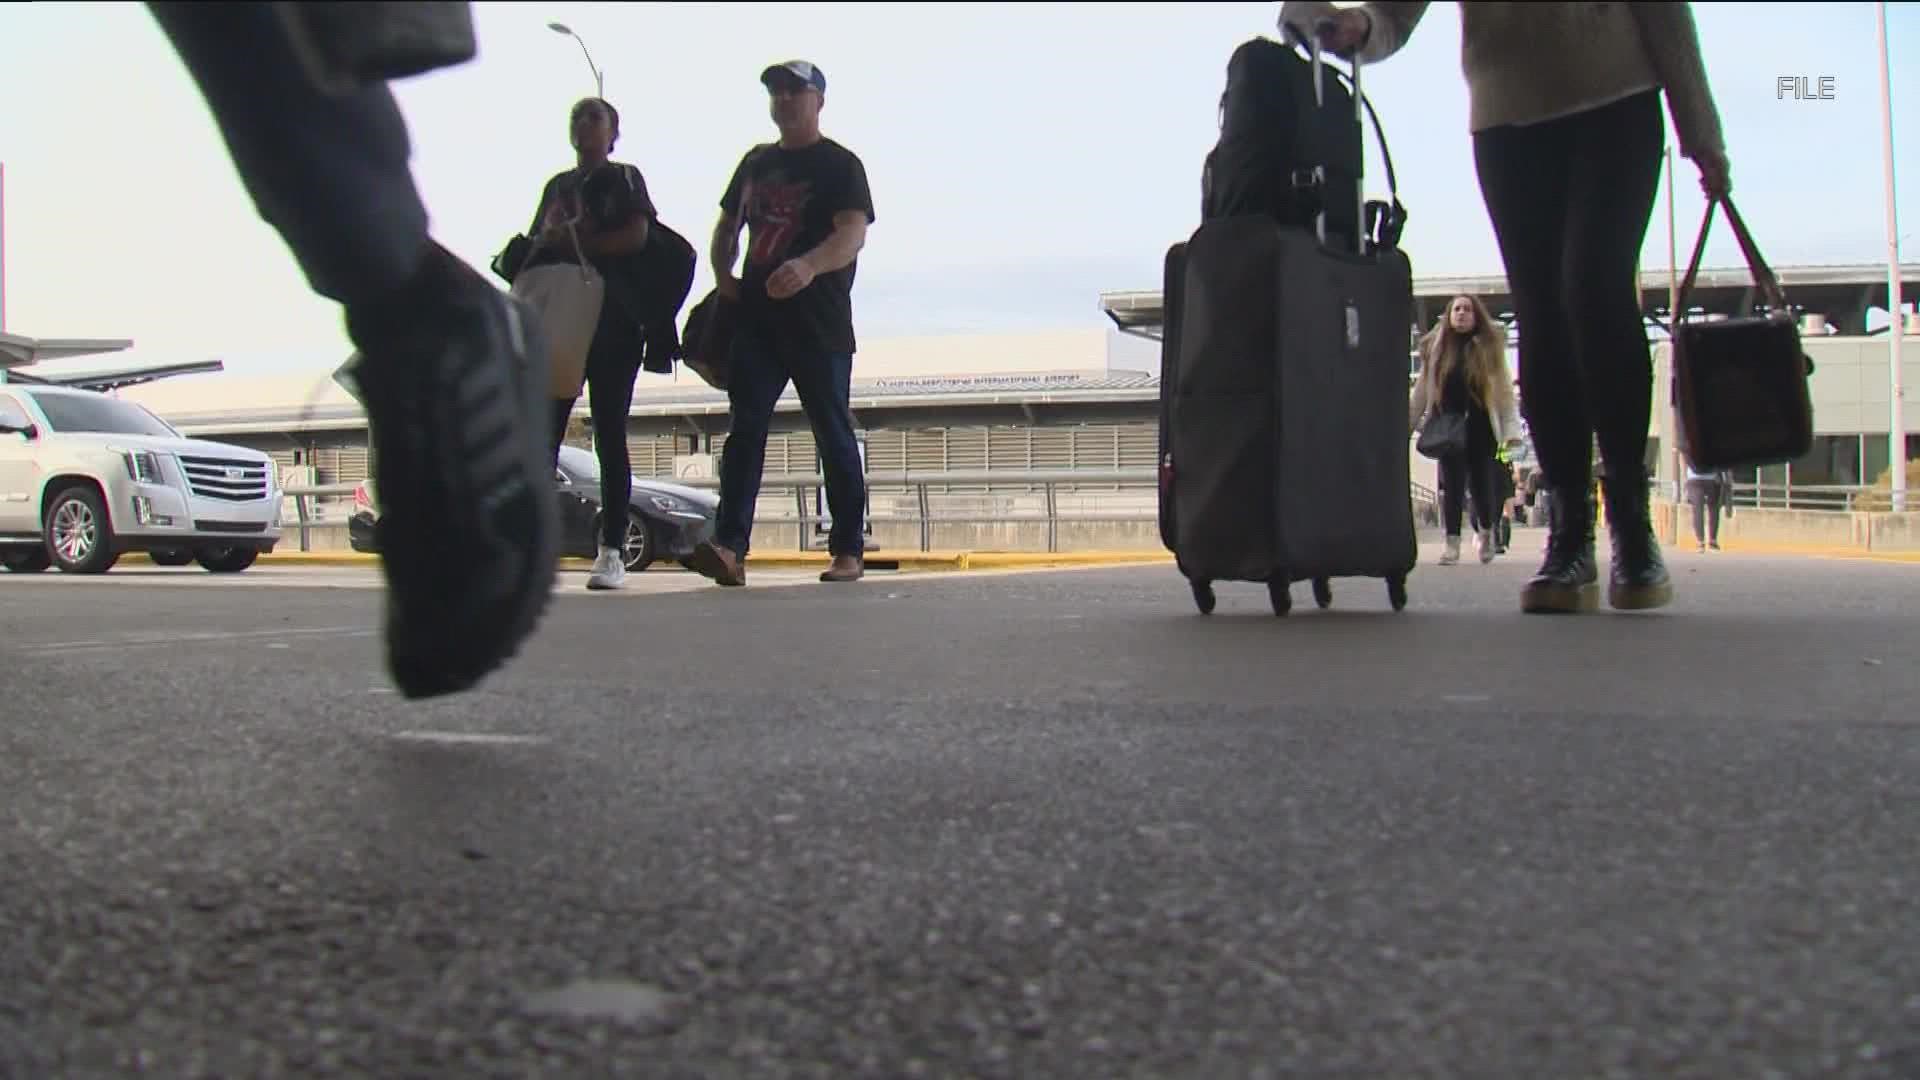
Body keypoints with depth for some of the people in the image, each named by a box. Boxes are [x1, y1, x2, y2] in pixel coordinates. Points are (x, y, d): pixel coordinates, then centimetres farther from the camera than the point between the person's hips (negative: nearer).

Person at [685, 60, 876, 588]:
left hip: (819, 324, -5)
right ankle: (729, 547, -16)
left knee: (834, 435, 2)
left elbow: (853, 233, -16)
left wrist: (808, 266, -35)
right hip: (757, 317, 5)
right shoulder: (756, 162, 19)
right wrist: (722, 274, 9)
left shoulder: (840, 165, 0)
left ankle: (848, 551, 9)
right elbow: (728, 226, 29)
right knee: (745, 428, -8)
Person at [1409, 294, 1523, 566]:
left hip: (1481, 428, -1)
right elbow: (1422, 391, 11)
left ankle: (1486, 530, 28)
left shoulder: (1489, 347, 5)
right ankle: (1452, 542, 1)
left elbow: (1504, 389, 2)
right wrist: (1409, 422, 9)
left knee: (1481, 482, 1)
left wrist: (1511, 426, -6)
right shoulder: (1436, 349, 8)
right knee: (1452, 483, -3)